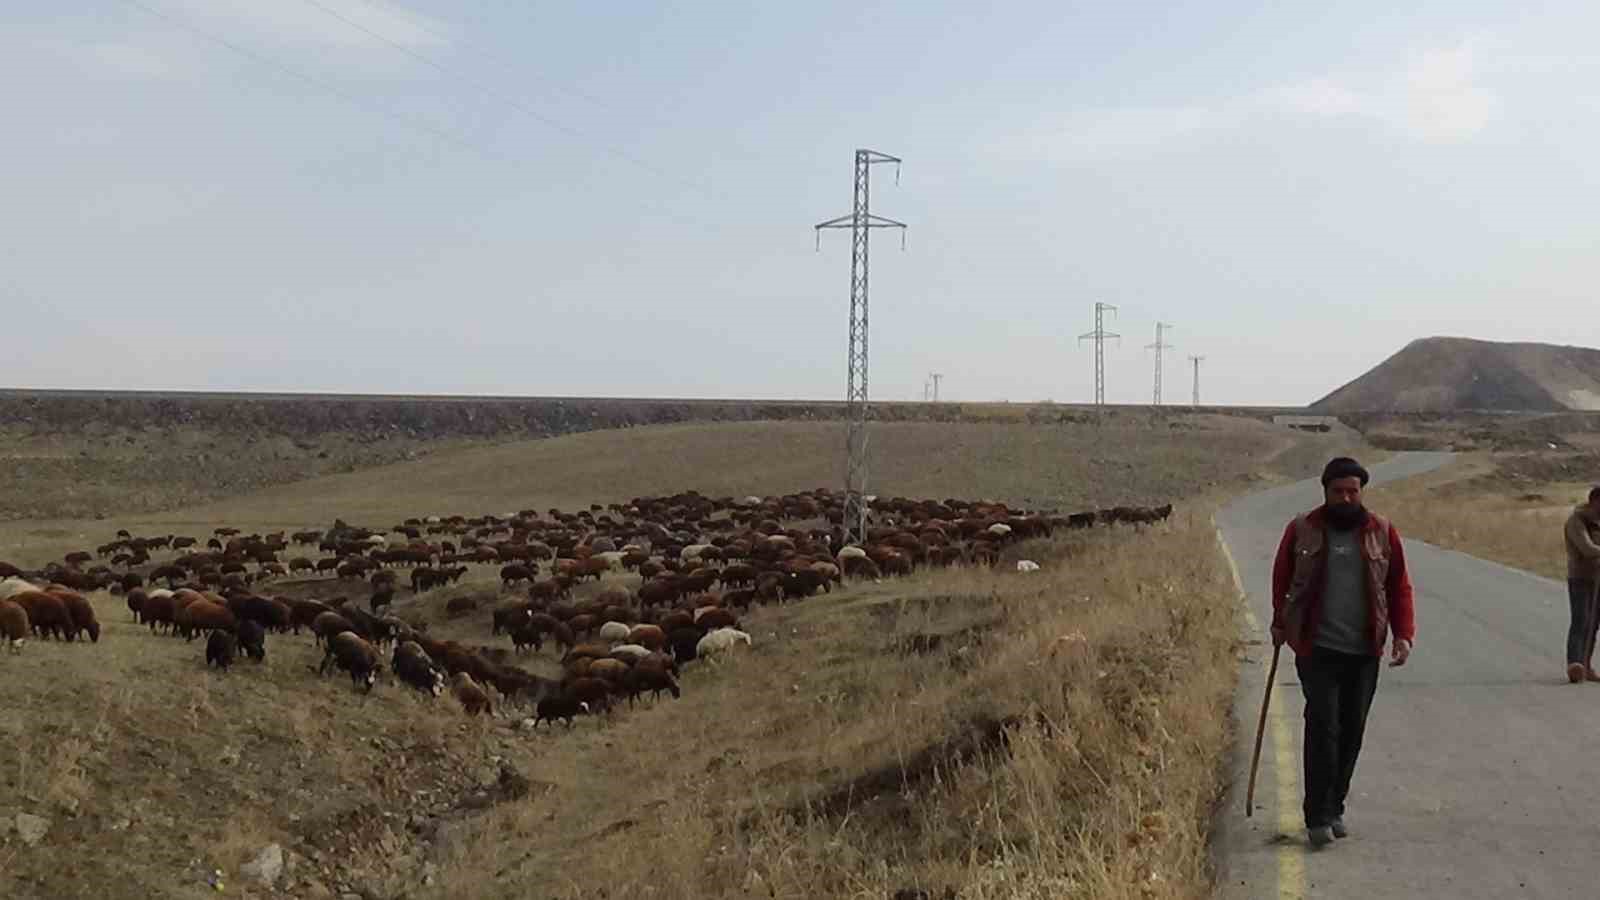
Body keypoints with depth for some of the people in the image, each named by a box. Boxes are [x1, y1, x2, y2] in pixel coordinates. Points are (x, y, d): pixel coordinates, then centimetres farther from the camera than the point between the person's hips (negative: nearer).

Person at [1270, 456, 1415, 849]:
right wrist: (1280, 623, 13)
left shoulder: (1382, 533, 6)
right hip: (1317, 650, -2)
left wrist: (1403, 634, -2)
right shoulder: (1302, 530, 3)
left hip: (1364, 653, 2)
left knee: (1351, 732, 7)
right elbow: (1281, 578, 15)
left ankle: (1334, 808, 20)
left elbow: (1399, 587, 9)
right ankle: (1319, 817, -8)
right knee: (1323, 727, -11)